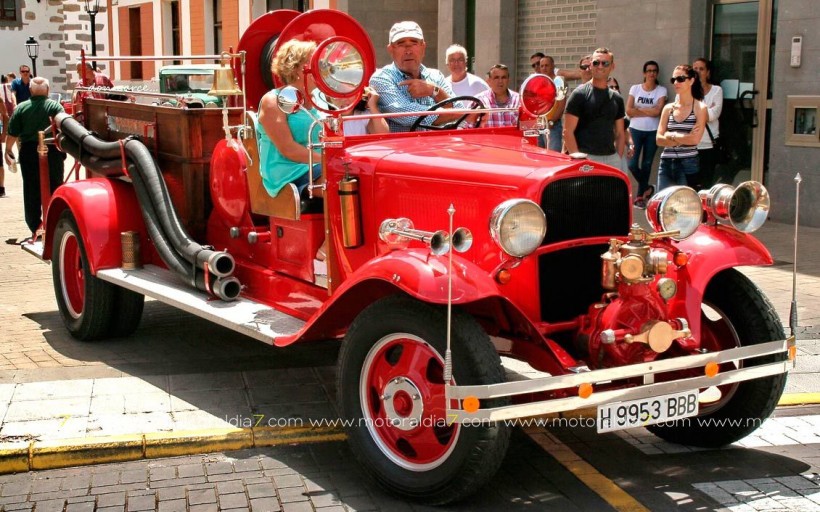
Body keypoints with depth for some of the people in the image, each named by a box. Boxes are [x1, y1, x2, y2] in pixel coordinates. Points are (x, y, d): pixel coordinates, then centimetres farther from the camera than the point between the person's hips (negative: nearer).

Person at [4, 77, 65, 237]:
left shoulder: (21, 108, 1)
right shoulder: (55, 106, -3)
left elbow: (12, 134, 1)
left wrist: (8, 150, 13)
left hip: (28, 152, 1)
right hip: (53, 151, -1)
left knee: (31, 190, 9)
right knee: (55, 188, 8)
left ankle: (35, 226, 11)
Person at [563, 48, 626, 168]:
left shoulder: (616, 99, 15)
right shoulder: (580, 94, -2)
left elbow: (620, 134, 19)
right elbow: (568, 132, -8)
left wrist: (618, 158, 7)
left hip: (612, 159, 6)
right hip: (587, 158, -5)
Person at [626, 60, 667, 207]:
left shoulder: (661, 90, 1)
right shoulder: (635, 88, 3)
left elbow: (658, 111, -11)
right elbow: (629, 111, -6)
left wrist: (638, 109, -7)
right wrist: (649, 112, -8)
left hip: (653, 132, 0)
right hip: (636, 130, 0)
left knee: (647, 164, 5)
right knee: (632, 164, -9)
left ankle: (640, 195, 18)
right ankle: (647, 188, 14)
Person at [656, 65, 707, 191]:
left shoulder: (699, 108, -1)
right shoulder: (668, 108, 10)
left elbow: (695, 139, -12)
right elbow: (659, 139, 2)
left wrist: (671, 136, -3)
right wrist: (684, 139, -9)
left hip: (688, 165, -4)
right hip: (666, 164, 4)